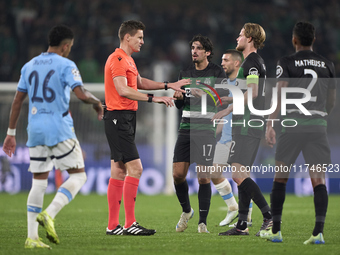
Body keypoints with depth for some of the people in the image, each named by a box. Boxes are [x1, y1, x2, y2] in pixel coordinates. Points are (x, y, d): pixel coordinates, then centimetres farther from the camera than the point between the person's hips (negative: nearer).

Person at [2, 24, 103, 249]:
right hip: (59, 129, -6)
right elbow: (81, 94, -17)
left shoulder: (29, 66, 13)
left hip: (35, 130, 6)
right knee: (78, 176, 4)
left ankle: (32, 237, 3)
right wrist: (96, 102, 5)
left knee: (39, 182, 10)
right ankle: (49, 214, -16)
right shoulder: (66, 65, -5)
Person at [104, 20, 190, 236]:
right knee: (135, 168, -14)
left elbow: (140, 82, 33)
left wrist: (169, 86, 28)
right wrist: (153, 98, -24)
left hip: (125, 119, 11)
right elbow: (123, 90, -23)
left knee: (119, 172, 8)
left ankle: (113, 226, 9)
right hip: (119, 119, -11)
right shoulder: (118, 59, -13)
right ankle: (130, 224, -14)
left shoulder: (128, 60, 20)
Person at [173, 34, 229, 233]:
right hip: (186, 128, 4)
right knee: (178, 174, -2)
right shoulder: (185, 74, 14)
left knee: (203, 177, -9)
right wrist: (179, 98, -3)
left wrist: (205, 95, -16)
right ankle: (186, 211, 22)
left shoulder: (217, 73, 1)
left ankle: (203, 222, -1)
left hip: (206, 129, -4)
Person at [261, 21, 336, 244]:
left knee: (280, 178, 11)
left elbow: (280, 94, -11)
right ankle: (318, 232, -18)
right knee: (318, 180, -3)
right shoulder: (327, 65, 11)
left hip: (293, 123, -2)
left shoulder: (287, 63, 0)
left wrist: (270, 125, -13)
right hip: (319, 124, 2)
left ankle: (275, 231, 13)